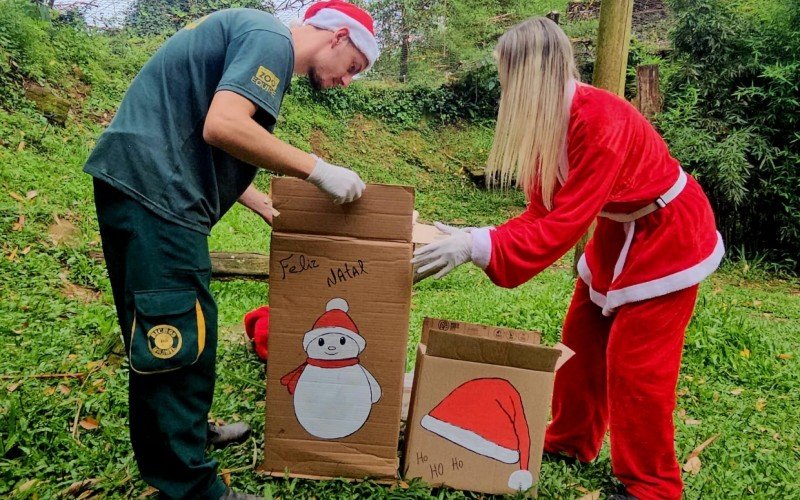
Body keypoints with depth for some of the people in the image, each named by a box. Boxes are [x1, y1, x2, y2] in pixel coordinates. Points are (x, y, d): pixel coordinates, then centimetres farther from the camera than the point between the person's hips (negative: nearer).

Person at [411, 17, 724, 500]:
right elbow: (544, 213, -6)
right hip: (619, 230, 8)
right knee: (582, 340, 11)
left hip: (669, 234, -8)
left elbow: (566, 223, -36)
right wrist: (474, 236, -17)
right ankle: (570, 441, 30)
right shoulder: (549, 122, -5)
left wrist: (479, 246, -41)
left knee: (634, 359, -4)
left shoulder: (601, 121, -32)